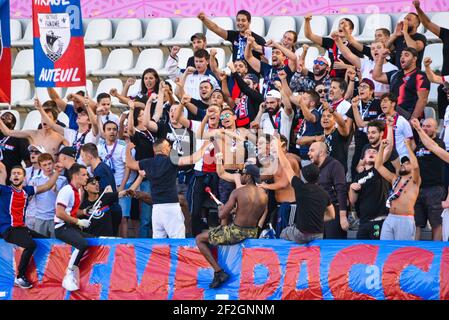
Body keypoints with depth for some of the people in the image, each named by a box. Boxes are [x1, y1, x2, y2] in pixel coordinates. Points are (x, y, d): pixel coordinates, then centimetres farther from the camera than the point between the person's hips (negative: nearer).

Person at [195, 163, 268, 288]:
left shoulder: (238, 192, -17)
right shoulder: (264, 195, 0)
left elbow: (222, 215, -17)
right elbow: (261, 219, 11)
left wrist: (221, 209, 8)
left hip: (236, 233, -7)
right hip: (253, 234, 7)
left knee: (199, 239, 7)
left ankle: (218, 271, -1)